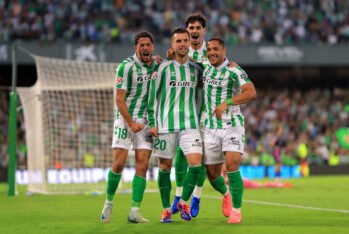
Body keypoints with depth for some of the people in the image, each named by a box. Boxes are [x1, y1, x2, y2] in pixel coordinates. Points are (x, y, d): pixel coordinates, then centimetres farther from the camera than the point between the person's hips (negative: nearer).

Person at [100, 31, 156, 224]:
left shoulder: (156, 66, 6)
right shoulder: (126, 67, -10)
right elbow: (119, 99, -11)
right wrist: (131, 123, -13)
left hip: (146, 121, 4)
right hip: (125, 118, -4)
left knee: (142, 165, -5)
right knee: (119, 163, -8)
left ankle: (135, 211, -4)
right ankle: (108, 203, 11)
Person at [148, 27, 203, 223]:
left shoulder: (196, 69, 9)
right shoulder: (164, 68, -2)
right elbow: (153, 95, 0)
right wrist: (152, 123, -4)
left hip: (190, 124, 2)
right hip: (166, 124, -2)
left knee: (196, 163, -12)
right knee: (165, 167, 3)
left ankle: (184, 202, 8)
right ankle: (166, 209, 15)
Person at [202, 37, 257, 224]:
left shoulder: (234, 71, -11)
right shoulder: (205, 69, 8)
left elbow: (251, 93, -24)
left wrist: (227, 102, -36)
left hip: (232, 126, -5)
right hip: (211, 128, 5)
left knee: (232, 165, -22)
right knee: (212, 174, 5)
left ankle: (236, 210, -11)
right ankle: (226, 194, 39)